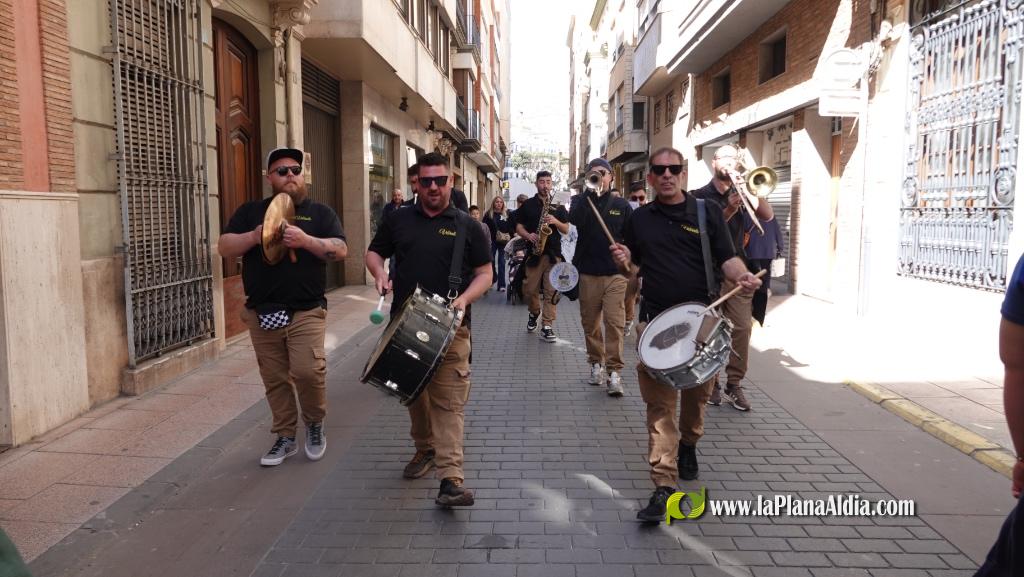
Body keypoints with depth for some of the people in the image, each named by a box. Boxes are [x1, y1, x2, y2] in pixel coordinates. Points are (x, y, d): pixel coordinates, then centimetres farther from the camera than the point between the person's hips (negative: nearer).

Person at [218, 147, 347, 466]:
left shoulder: (321, 212, 7)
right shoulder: (251, 211, 11)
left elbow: (341, 250, -5)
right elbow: (224, 247, 2)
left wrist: (306, 240, -21)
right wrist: (254, 237, -16)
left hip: (306, 311, -2)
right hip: (262, 313, 2)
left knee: (308, 371, -15)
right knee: (275, 379, 8)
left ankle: (315, 423, 12)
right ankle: (285, 437, 23)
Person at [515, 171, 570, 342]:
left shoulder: (558, 207, 12)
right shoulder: (527, 205, 9)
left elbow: (566, 230, 9)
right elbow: (519, 227, 7)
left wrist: (555, 221, -10)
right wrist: (528, 235, -13)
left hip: (553, 253, 0)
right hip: (534, 253, 0)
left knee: (551, 292, -4)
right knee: (530, 290, 2)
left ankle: (547, 326, -1)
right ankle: (534, 313, 32)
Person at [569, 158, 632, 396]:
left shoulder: (621, 205, 7)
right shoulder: (582, 200, 7)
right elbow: (574, 219, -16)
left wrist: (629, 264, 1)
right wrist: (590, 191, -17)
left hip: (615, 274, -1)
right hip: (588, 273, 2)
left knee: (615, 323, -10)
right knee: (590, 323, 10)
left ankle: (614, 371, -7)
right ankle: (596, 363, 26)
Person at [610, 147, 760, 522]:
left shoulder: (706, 211, 3)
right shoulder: (640, 218, 9)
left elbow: (726, 258, -1)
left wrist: (742, 276, -23)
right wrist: (625, 260, -6)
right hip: (655, 321, 0)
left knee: (697, 395, 16)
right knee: (659, 404, -5)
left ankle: (688, 445, 45)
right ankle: (664, 486, -4)